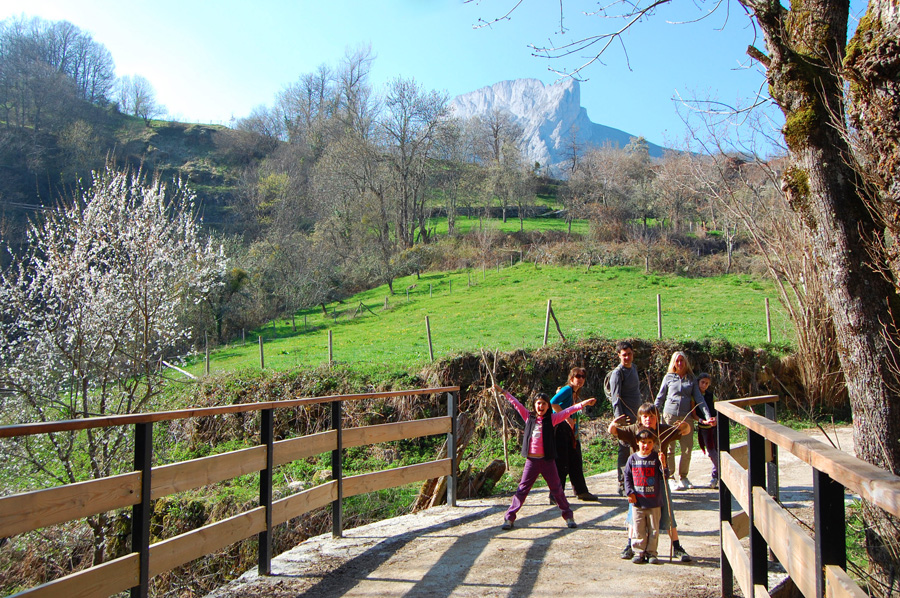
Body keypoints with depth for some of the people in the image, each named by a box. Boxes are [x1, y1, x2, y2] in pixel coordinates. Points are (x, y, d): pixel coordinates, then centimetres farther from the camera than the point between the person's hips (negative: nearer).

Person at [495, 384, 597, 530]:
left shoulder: (551, 418, 1)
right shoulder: (529, 417, 5)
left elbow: (567, 411, -5)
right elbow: (516, 403, 9)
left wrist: (583, 404, -13)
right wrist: (503, 392, 12)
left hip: (547, 460, -1)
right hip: (531, 461, 1)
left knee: (556, 488, 8)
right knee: (522, 488, 4)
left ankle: (568, 516, 21)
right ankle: (509, 517, 9)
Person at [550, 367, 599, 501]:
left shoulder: (575, 393, 16)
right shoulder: (567, 389, -11)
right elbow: (553, 402, -25)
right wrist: (567, 418, -21)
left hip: (570, 429, 10)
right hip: (561, 428, -10)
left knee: (576, 462, 16)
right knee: (561, 463, -6)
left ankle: (581, 491, 26)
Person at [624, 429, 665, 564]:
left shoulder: (656, 458, -3)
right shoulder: (632, 458, 1)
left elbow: (664, 476, -8)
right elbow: (627, 476, 8)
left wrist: (663, 463, -25)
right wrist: (629, 492, -1)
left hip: (654, 502, -1)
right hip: (637, 502, 1)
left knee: (653, 529, 7)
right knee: (638, 529, 5)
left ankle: (651, 552, 20)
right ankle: (638, 552, 16)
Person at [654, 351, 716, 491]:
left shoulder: (691, 379, 9)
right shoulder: (668, 377, 5)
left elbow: (699, 398, 5)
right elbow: (660, 398, 9)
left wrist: (708, 416, -6)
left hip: (687, 417, 2)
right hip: (670, 416, -2)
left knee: (687, 449, 3)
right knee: (669, 449, 1)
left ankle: (683, 477, 20)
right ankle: (670, 477, 12)